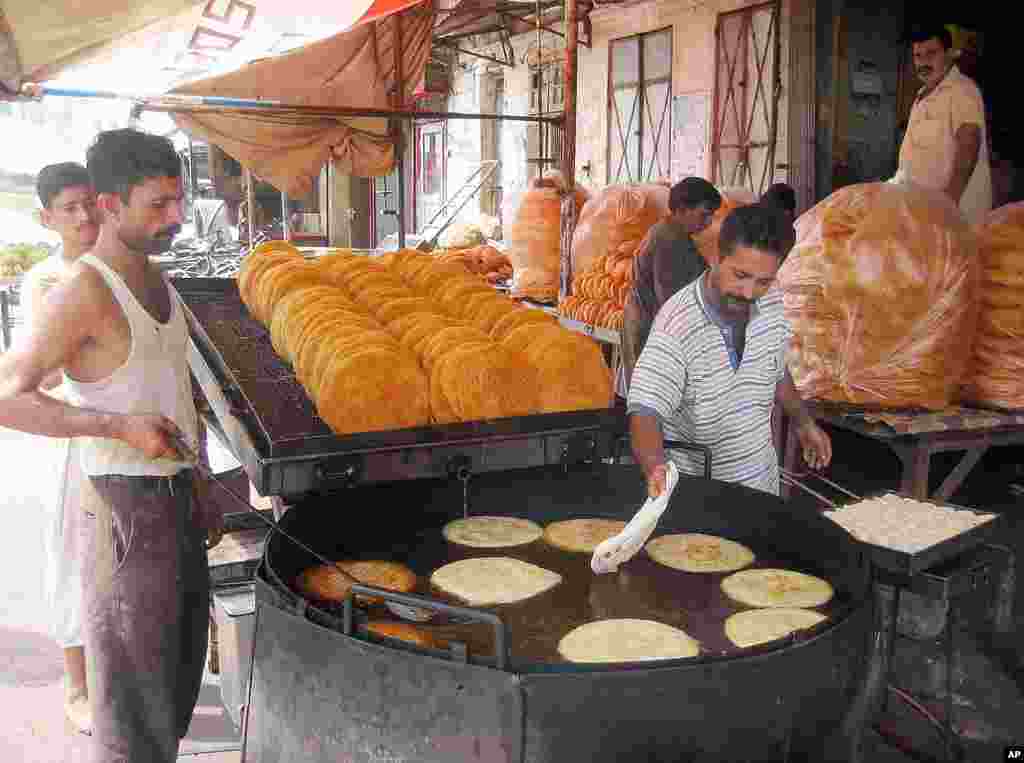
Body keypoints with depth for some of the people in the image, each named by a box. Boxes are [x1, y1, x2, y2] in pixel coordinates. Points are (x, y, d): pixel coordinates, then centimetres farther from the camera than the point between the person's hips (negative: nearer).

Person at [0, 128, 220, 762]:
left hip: (177, 497, 8)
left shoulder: (154, 278, 11)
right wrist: (120, 425, -25)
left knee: (179, 678, 19)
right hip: (127, 504, -8)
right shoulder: (85, 292, -16)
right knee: (136, 710, 0)